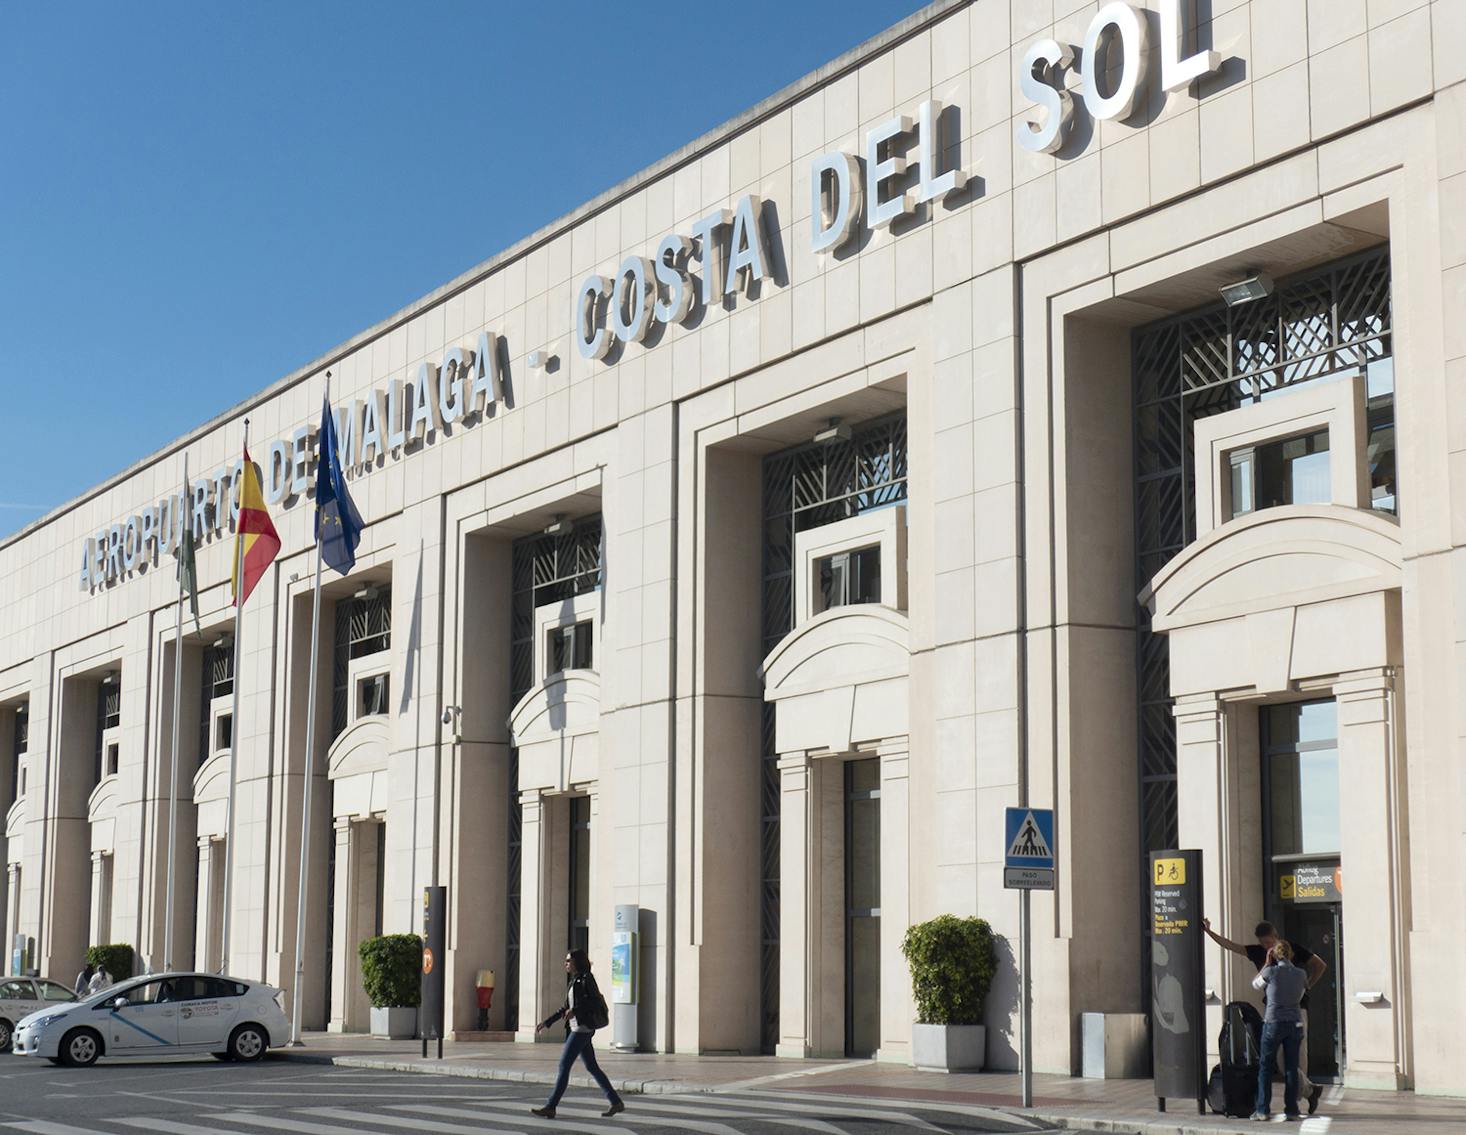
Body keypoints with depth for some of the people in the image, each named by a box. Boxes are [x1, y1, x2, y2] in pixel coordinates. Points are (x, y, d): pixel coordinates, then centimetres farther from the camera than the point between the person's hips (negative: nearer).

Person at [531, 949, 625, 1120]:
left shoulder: (586, 979, -10)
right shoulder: (573, 980, 16)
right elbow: (566, 1007, 21)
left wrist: (575, 1011, -24)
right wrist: (547, 1022, 18)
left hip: (583, 1028, -9)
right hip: (575, 1028, 9)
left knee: (564, 1065, -9)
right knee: (592, 1067, 10)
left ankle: (550, 1107, -8)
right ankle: (616, 1102, 14)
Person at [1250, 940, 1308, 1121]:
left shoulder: (1271, 972, -10)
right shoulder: (1301, 974, 0)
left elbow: (1255, 984, 8)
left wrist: (1267, 963, 11)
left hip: (1273, 1023, -3)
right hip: (1295, 1024, 3)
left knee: (1265, 1067, 6)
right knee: (1291, 1068, 8)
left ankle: (1262, 1110, 3)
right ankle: (1291, 1110, 8)